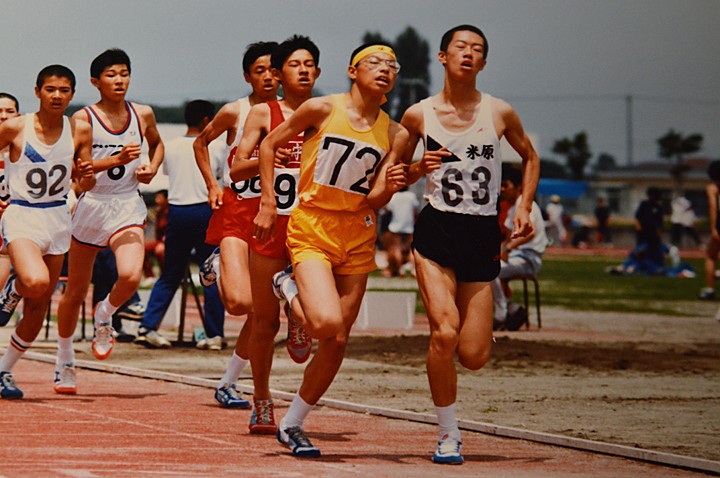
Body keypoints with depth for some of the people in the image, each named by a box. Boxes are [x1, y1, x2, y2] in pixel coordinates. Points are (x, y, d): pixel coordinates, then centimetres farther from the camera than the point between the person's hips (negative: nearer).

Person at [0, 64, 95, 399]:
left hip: (57, 219, 4)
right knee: (36, 281, -32)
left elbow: (85, 185, 9)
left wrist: (87, 174, -14)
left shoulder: (79, 131, 0)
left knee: (39, 308, 6)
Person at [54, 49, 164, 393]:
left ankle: (104, 316, 10)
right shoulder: (83, 119, -7)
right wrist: (117, 160, -28)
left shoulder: (142, 115, 4)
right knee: (76, 291, 8)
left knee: (131, 276, -24)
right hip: (90, 206, -1)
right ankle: (65, 364, 27)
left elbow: (156, 143, 26)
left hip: (127, 208, 2)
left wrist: (152, 168, 6)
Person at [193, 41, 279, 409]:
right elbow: (201, 143, 13)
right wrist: (211, 185, 5)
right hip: (235, 210, -3)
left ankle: (227, 384, 17)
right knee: (239, 302, -20)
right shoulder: (235, 112, -3)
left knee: (261, 312, 1)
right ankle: (216, 267, 15)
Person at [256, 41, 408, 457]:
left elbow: (374, 201, 2)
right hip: (311, 227, -4)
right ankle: (289, 290, 12)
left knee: (338, 341, 3)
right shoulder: (322, 109, -6)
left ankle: (292, 424, 19)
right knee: (327, 322, -23)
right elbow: (270, 145, 5)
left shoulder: (395, 135, 4)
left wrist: (389, 186, -20)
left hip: (358, 235, 4)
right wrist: (269, 203, 0)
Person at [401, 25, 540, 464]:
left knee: (474, 356, -3)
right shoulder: (419, 115, 0)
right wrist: (417, 170, -8)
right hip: (436, 231, -1)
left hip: (483, 236, 1)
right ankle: (449, 435, -4)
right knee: (444, 333, -21)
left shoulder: (500, 113, 0)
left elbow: (530, 157, 18)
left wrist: (525, 208, 6)